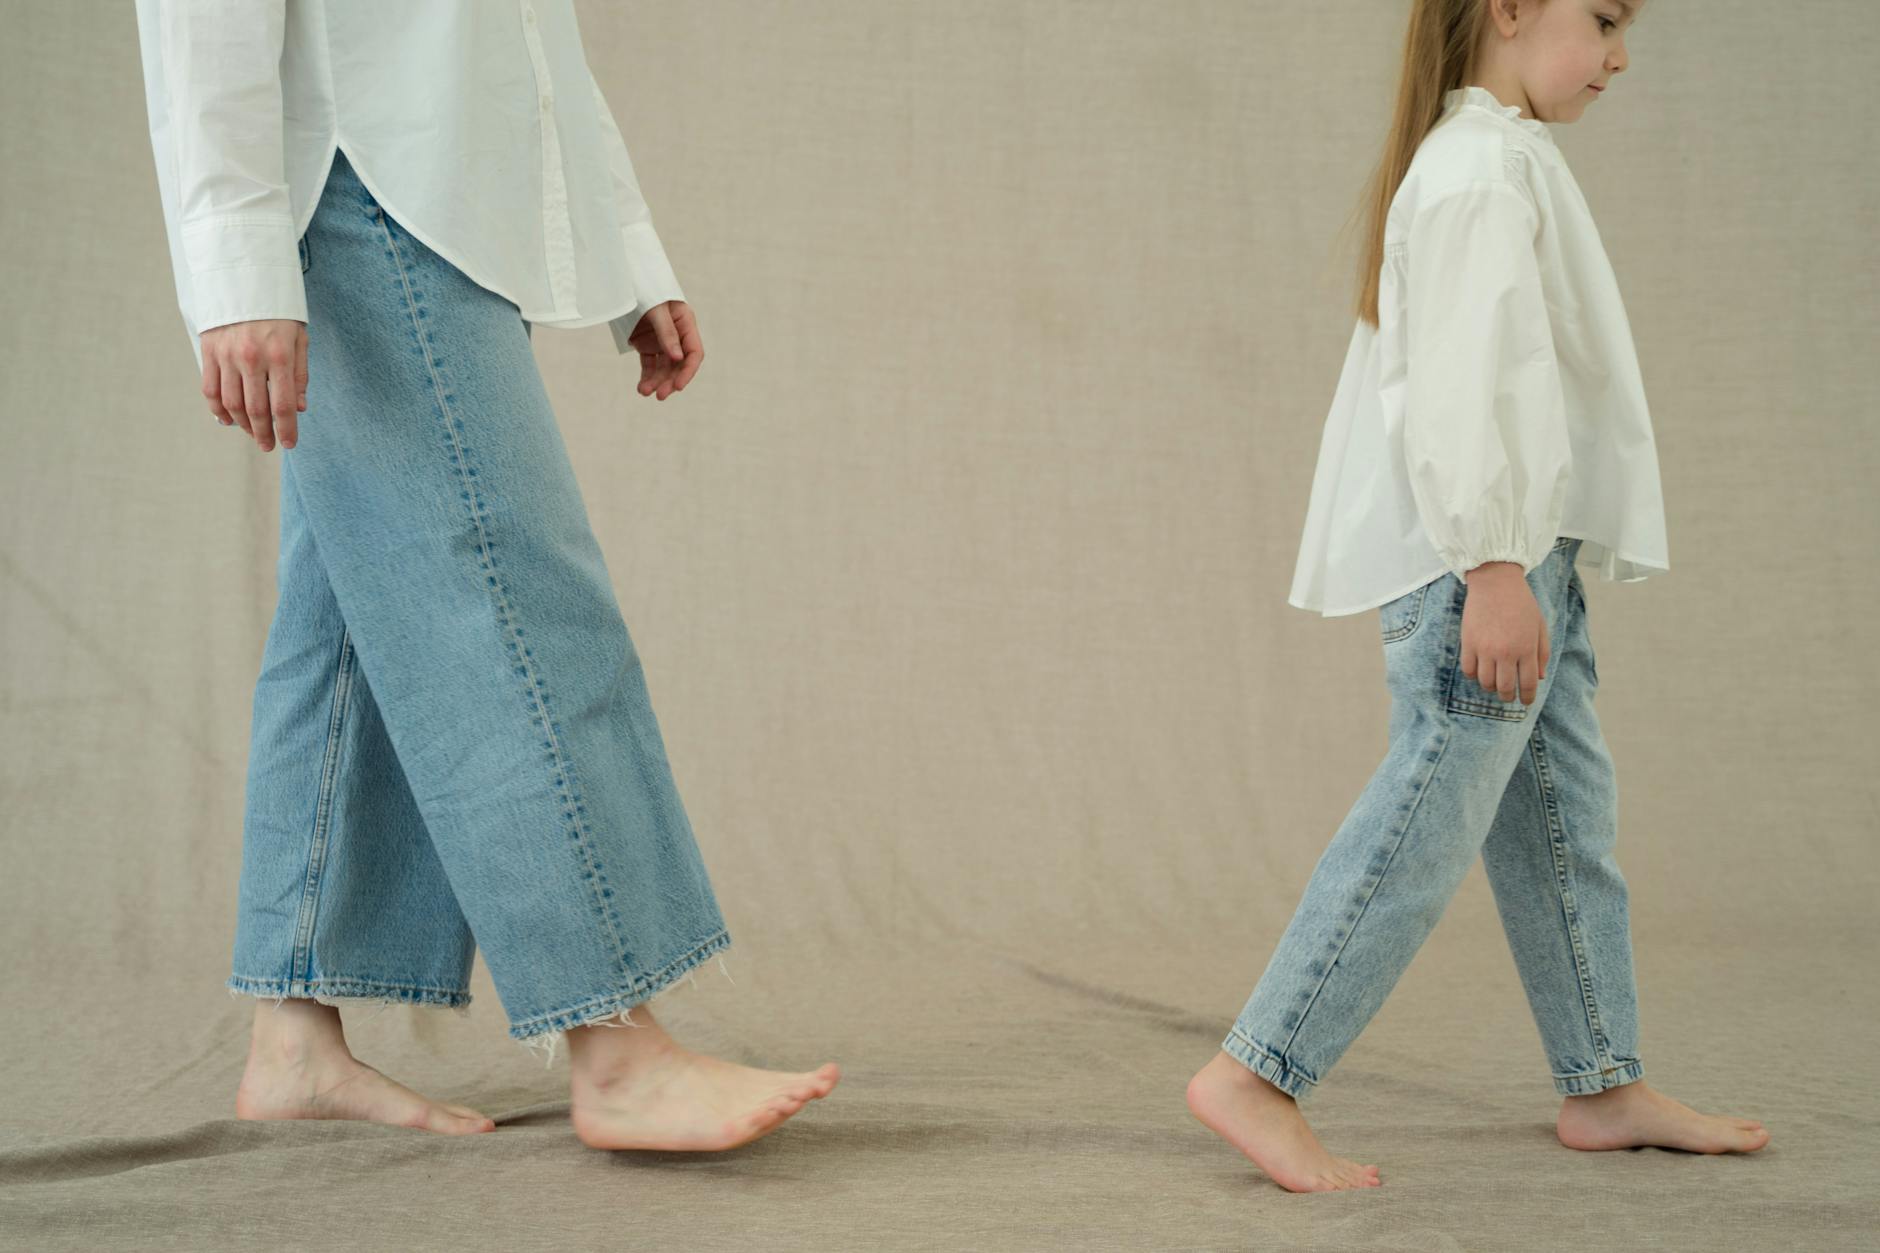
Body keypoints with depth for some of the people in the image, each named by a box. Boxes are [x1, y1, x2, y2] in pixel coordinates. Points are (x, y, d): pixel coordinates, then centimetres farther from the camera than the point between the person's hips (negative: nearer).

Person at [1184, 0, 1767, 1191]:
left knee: (1566, 820, 13)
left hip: (1524, 556, 11)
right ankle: (1256, 1075, -5)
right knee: (1427, 822, -9)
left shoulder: (1497, 160, 21)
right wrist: (1494, 566, -24)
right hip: (1484, 557, -11)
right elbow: (1466, 376, -21)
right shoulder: (1486, 166, -12)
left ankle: (1605, 1086, 21)